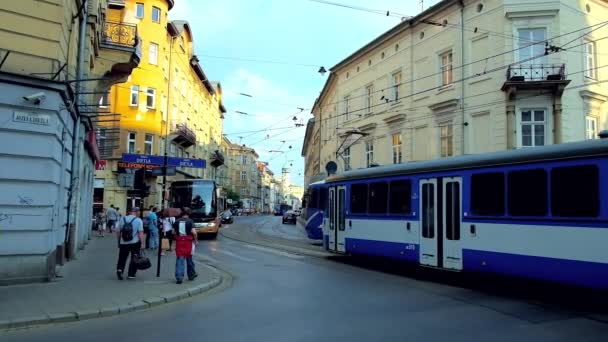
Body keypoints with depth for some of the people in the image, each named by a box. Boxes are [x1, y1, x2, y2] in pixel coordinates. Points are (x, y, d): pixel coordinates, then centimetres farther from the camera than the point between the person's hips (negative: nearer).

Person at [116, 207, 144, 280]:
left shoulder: (122, 219, 4)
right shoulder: (138, 220, -8)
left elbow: (118, 232, 10)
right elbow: (140, 233, -14)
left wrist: (119, 241, 22)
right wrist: (141, 243, -9)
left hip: (123, 243, 3)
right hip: (135, 243, -2)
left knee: (122, 258, 15)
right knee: (134, 258, 11)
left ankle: (119, 269, -7)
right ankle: (131, 274, 14)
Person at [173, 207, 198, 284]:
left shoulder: (177, 221, 4)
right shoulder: (190, 221, -7)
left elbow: (173, 232, 5)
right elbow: (194, 232, -16)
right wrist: (195, 240, -2)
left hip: (179, 242, 2)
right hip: (188, 241, -2)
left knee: (179, 259, 1)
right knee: (189, 259, 13)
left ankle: (179, 277, -7)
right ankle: (191, 275, 29)